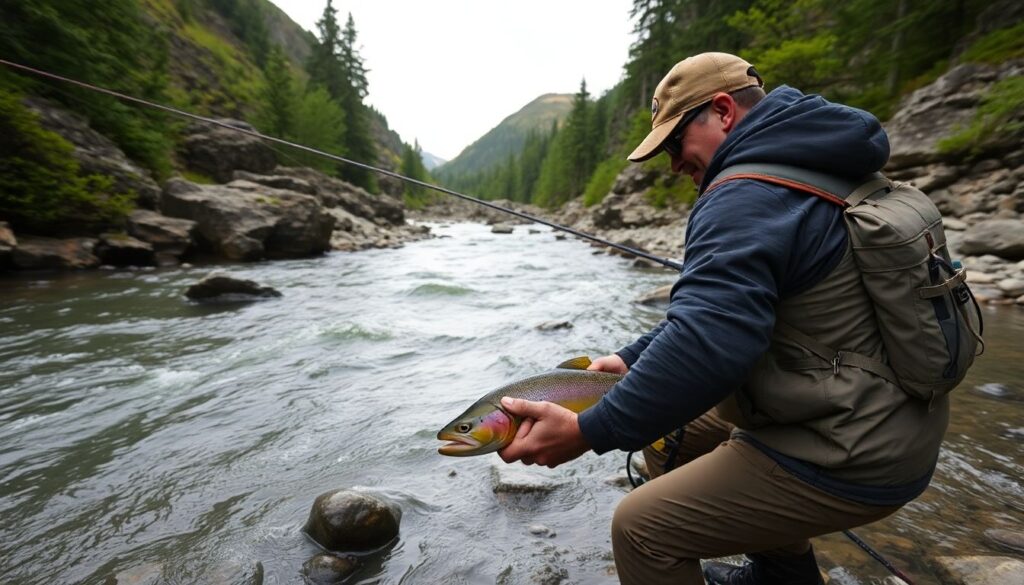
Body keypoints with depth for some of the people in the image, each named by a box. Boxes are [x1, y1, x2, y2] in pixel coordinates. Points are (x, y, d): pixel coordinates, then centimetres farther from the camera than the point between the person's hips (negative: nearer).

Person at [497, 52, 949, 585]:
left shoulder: (743, 198, -22)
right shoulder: (810, 172, 10)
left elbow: (709, 340, -35)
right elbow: (710, 305, 10)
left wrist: (589, 431, -27)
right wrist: (632, 358, 4)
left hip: (849, 457, -10)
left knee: (641, 528, -9)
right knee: (675, 427, 20)